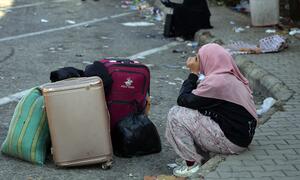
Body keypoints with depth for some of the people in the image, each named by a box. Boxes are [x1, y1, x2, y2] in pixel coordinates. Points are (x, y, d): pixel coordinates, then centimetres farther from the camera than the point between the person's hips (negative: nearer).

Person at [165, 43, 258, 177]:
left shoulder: (216, 82, -19)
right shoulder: (232, 77, 11)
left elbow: (183, 100, -13)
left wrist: (193, 73, -5)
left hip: (231, 142, -10)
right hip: (242, 135, 10)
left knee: (175, 115, -10)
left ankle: (193, 164, -3)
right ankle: (202, 159, 15)